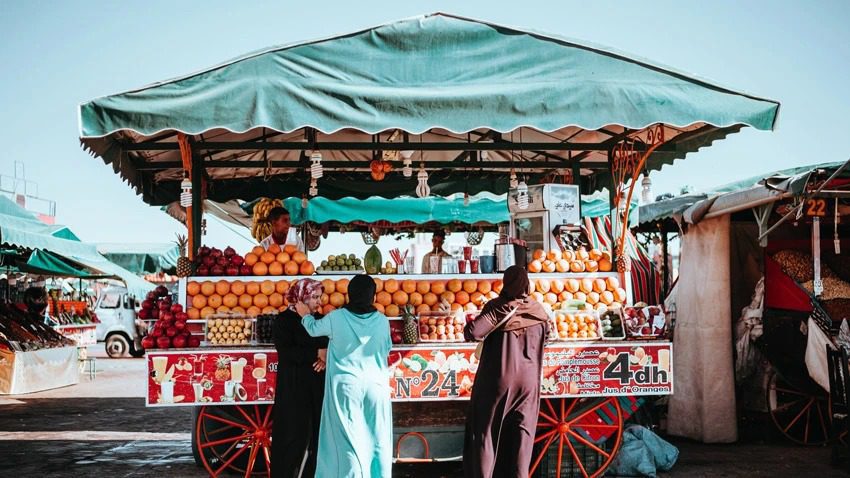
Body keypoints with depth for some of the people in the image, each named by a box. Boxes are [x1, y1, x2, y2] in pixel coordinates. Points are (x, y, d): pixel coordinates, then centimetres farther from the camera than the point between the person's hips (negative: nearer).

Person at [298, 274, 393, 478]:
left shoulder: (336, 318, -7)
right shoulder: (382, 321, -3)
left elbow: (314, 328, 12)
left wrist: (305, 315, 32)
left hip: (346, 385, -1)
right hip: (376, 385, 1)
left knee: (349, 438, 4)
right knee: (377, 439, 9)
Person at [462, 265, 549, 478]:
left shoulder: (498, 307, -14)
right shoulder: (538, 310, -1)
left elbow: (472, 333, -24)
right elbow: (548, 333, 18)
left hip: (498, 378, -3)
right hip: (528, 379, 3)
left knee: (485, 429, 8)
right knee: (522, 431, 12)